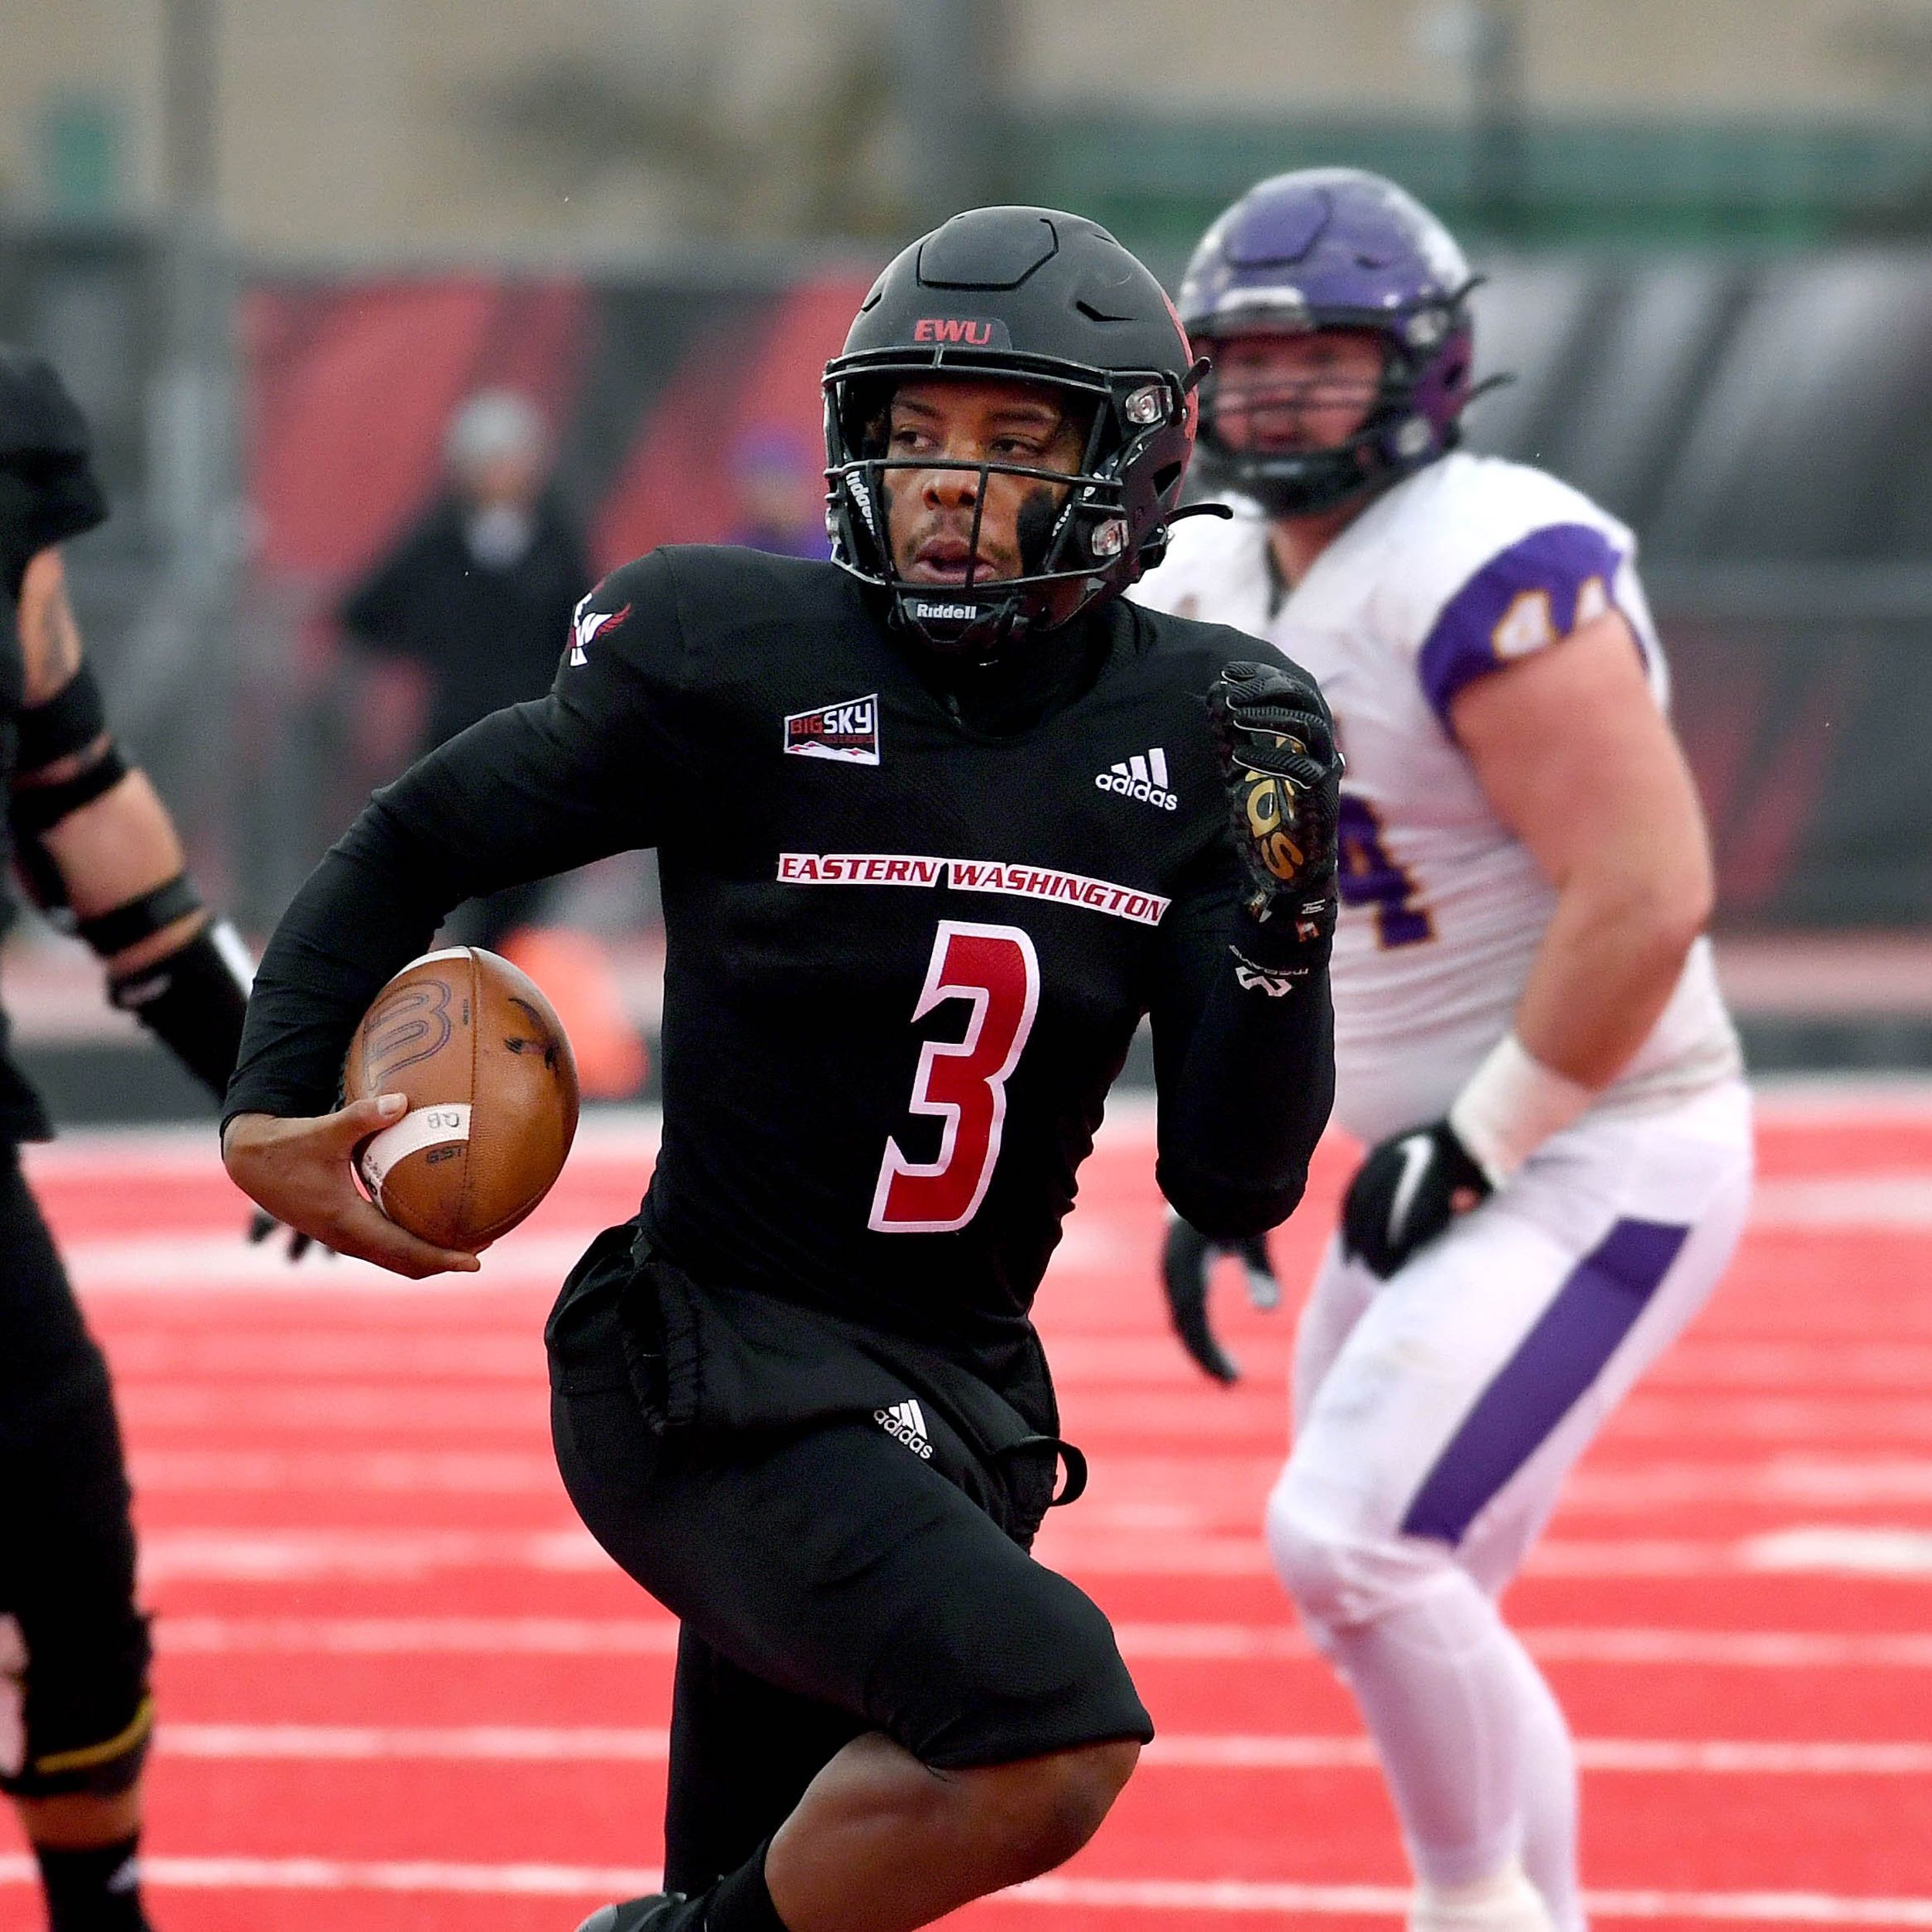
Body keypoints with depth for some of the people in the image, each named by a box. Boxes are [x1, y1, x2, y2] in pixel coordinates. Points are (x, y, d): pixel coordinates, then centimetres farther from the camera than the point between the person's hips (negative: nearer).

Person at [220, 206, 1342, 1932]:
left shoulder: (1192, 735, 1)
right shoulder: (741, 659, -10)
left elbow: (1236, 1186, -1)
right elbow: (423, 844, 4)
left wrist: (1282, 904, -15)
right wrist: (271, 1109, -8)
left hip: (962, 1397, 6)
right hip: (720, 1379, -6)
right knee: (1050, 1729, -29)